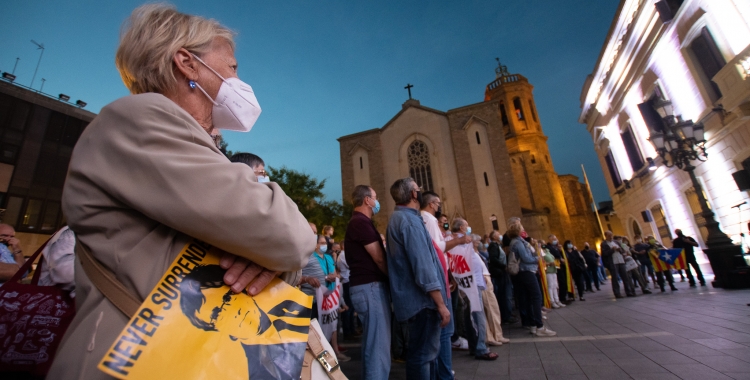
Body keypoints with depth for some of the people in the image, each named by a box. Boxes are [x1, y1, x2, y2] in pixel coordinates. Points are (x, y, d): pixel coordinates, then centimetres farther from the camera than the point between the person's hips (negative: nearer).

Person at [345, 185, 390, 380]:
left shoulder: (358, 222, 18)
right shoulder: (361, 222, -14)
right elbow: (379, 258, -14)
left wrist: (388, 279, 12)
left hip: (367, 286, 11)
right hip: (371, 287, -11)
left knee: (372, 344, 19)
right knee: (379, 346, -5)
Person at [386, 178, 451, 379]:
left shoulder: (398, 218, 15)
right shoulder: (409, 220, -18)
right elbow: (423, 266, -23)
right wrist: (441, 304, -18)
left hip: (416, 297, 10)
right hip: (423, 299, -10)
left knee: (425, 351, 20)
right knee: (424, 354, -1)